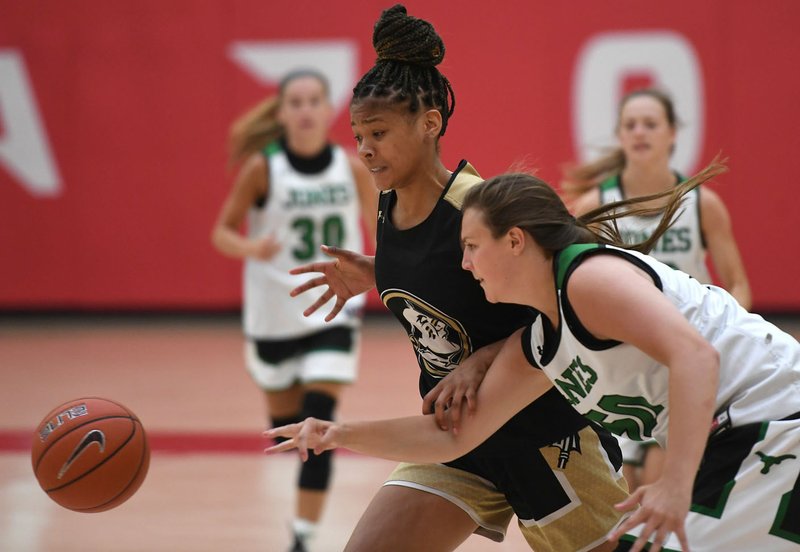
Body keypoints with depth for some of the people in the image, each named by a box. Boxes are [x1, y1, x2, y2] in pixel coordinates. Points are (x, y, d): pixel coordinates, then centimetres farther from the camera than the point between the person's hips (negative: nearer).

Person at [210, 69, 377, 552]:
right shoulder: (262, 168, -11)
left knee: (318, 422, -14)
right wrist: (251, 248, -26)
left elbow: (378, 227, 9)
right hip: (275, 313, 1)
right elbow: (223, 232, -5)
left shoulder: (352, 168, -6)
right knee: (286, 426, 13)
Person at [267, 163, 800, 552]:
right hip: (726, 446, 10)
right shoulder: (535, 345, 15)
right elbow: (455, 435, 22)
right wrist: (343, 435, 14)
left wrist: (676, 483, -34)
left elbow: (694, 355, -27)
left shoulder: (590, 275, -14)